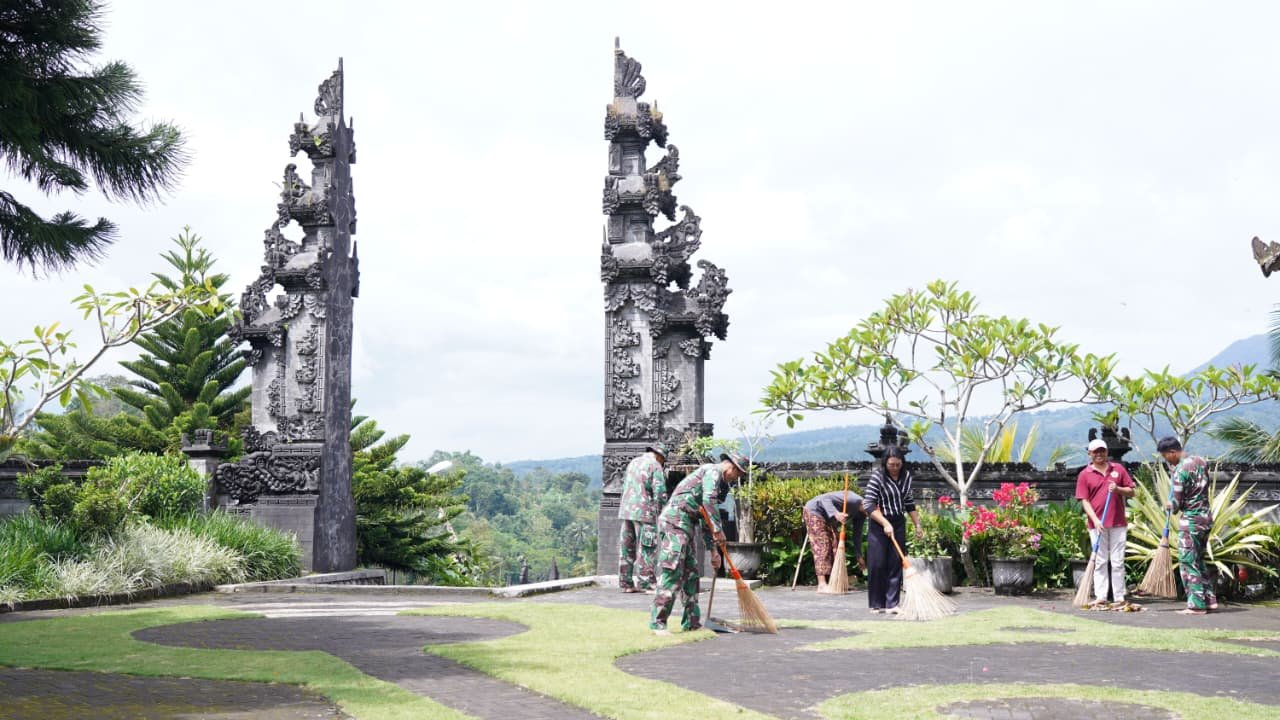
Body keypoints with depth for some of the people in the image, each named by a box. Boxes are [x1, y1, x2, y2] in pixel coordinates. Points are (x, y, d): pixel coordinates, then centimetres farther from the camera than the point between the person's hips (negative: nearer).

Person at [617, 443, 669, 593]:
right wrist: (661, 512, 2)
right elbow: (660, 492, -11)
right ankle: (645, 583, -5)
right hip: (644, 511, -7)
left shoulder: (633, 462, 18)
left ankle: (626, 583, 12)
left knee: (626, 547, 9)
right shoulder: (655, 466, -5)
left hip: (625, 510, 7)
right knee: (646, 549, -3)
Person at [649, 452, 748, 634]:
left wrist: (713, 550, 26)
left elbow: (705, 520, 29)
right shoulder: (713, 471, -2)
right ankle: (657, 623, -14)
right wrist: (718, 530, -17)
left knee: (691, 573, 12)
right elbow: (709, 501, -19)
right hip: (675, 523, -10)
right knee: (671, 573, -13)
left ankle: (692, 622, 17)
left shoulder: (718, 482, 27)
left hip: (683, 526, 10)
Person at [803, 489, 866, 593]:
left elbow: (857, 534, 10)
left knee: (835, 546, 3)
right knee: (822, 547, -15)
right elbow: (825, 498, -33)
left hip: (828, 520, 10)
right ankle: (822, 585, -19)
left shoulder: (861, 514, 0)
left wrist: (859, 556, 9)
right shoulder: (854, 500, -28)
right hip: (814, 511, -10)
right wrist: (835, 514, -47)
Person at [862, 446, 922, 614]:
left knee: (896, 564, 2)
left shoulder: (906, 476, 6)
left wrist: (917, 524, 15)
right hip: (879, 524, -5)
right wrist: (885, 523, -23)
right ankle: (877, 604, 7)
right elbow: (868, 505, -17)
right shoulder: (877, 476, -12)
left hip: (899, 524, 5)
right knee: (877, 565, -3)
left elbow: (909, 503, 18)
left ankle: (892, 603, 6)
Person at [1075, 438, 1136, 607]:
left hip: (1118, 523, 1)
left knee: (1118, 562, 4)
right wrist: (1095, 520, -14)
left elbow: (1132, 492, 11)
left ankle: (1119, 597, 7)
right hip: (1096, 524, -1)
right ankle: (1100, 597, 5)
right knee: (1100, 562, 4)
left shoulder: (1118, 469, 8)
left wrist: (1118, 489, -10)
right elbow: (1084, 501, -3)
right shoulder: (1084, 475, 2)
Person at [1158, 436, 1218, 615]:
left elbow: (1177, 503, -15)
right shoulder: (1200, 461, 7)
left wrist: (1170, 507, 7)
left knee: (1188, 563, -1)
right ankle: (1210, 599, 19)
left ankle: (1196, 605, 1)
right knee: (1199, 561, 18)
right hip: (1206, 517, 9)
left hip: (1190, 520, -9)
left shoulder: (1180, 470, -18)